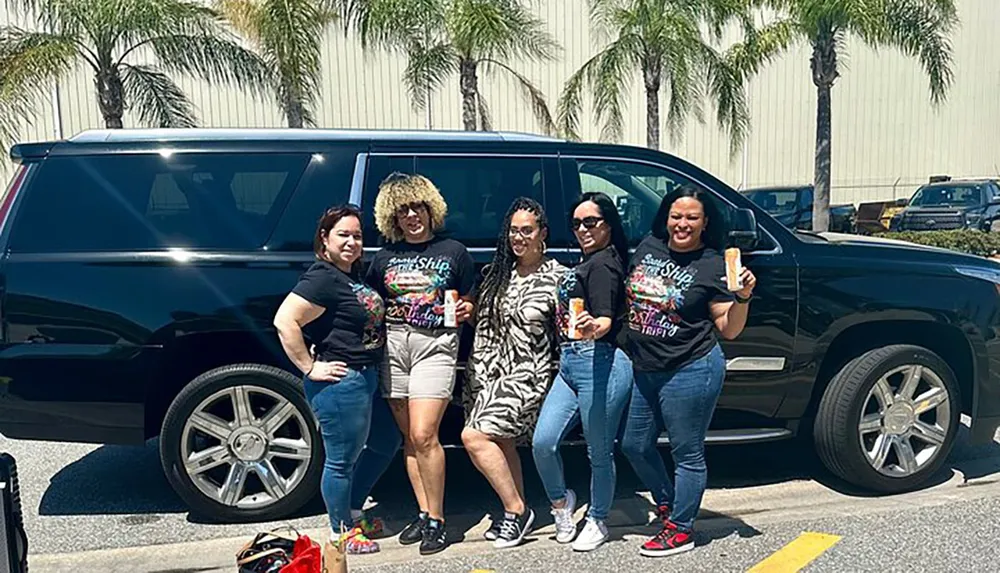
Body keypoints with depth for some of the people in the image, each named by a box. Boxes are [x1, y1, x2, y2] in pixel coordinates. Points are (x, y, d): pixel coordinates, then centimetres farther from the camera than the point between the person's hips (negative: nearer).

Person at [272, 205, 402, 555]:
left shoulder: (354, 274, 11)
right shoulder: (322, 278, -18)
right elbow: (284, 321, -25)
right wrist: (310, 368, -21)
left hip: (366, 378, 11)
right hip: (339, 382, -10)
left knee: (387, 442, 23)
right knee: (343, 459, 5)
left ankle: (351, 511, 38)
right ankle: (341, 531, 25)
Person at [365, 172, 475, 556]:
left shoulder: (453, 251, 7)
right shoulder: (384, 258, 13)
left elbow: (471, 305, 12)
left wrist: (465, 311, -10)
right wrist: (383, 314, -4)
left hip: (435, 344, -3)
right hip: (393, 344, 4)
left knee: (423, 435, -12)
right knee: (409, 437, 6)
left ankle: (437, 519, 0)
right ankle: (424, 514, 17)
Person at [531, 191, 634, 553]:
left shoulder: (602, 264, -10)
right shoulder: (588, 263, 18)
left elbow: (606, 321, -22)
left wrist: (592, 327, -40)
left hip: (600, 364, -8)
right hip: (570, 365, 8)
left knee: (599, 452, 5)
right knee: (542, 442, 0)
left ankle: (597, 522, 23)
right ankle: (561, 500, 24)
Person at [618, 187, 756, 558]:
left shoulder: (713, 266, -8)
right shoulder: (648, 247, 6)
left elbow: (729, 330, -6)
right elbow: (628, 295, 20)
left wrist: (743, 297, -21)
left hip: (690, 371, -6)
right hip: (643, 370, 7)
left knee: (686, 454, 6)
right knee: (634, 445, 16)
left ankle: (680, 530, 22)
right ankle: (667, 503, 39)